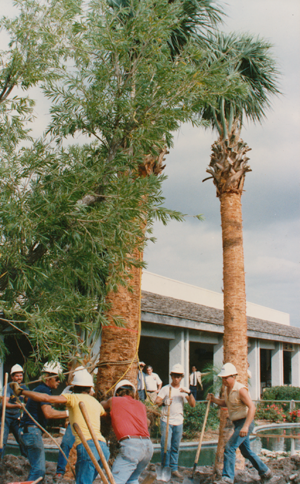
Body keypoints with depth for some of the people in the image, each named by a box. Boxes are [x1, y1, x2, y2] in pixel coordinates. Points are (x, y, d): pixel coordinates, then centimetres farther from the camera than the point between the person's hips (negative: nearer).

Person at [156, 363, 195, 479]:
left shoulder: (184, 390, 10)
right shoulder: (166, 389, 2)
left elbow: (193, 404, 0)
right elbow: (157, 401, -12)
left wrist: (189, 393, -16)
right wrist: (164, 402, -34)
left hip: (178, 422, 3)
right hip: (166, 421, -3)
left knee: (175, 447, 8)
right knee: (166, 446, -8)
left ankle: (174, 469, 16)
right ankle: (165, 469, 2)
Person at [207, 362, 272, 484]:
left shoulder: (240, 390, -21)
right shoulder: (227, 389, 6)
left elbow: (252, 407, -28)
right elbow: (225, 403, 20)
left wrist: (245, 426, -35)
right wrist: (214, 399, 0)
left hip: (245, 422, -9)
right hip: (238, 423, 9)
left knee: (230, 447, -16)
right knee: (246, 451, 19)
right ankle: (265, 472, 33)